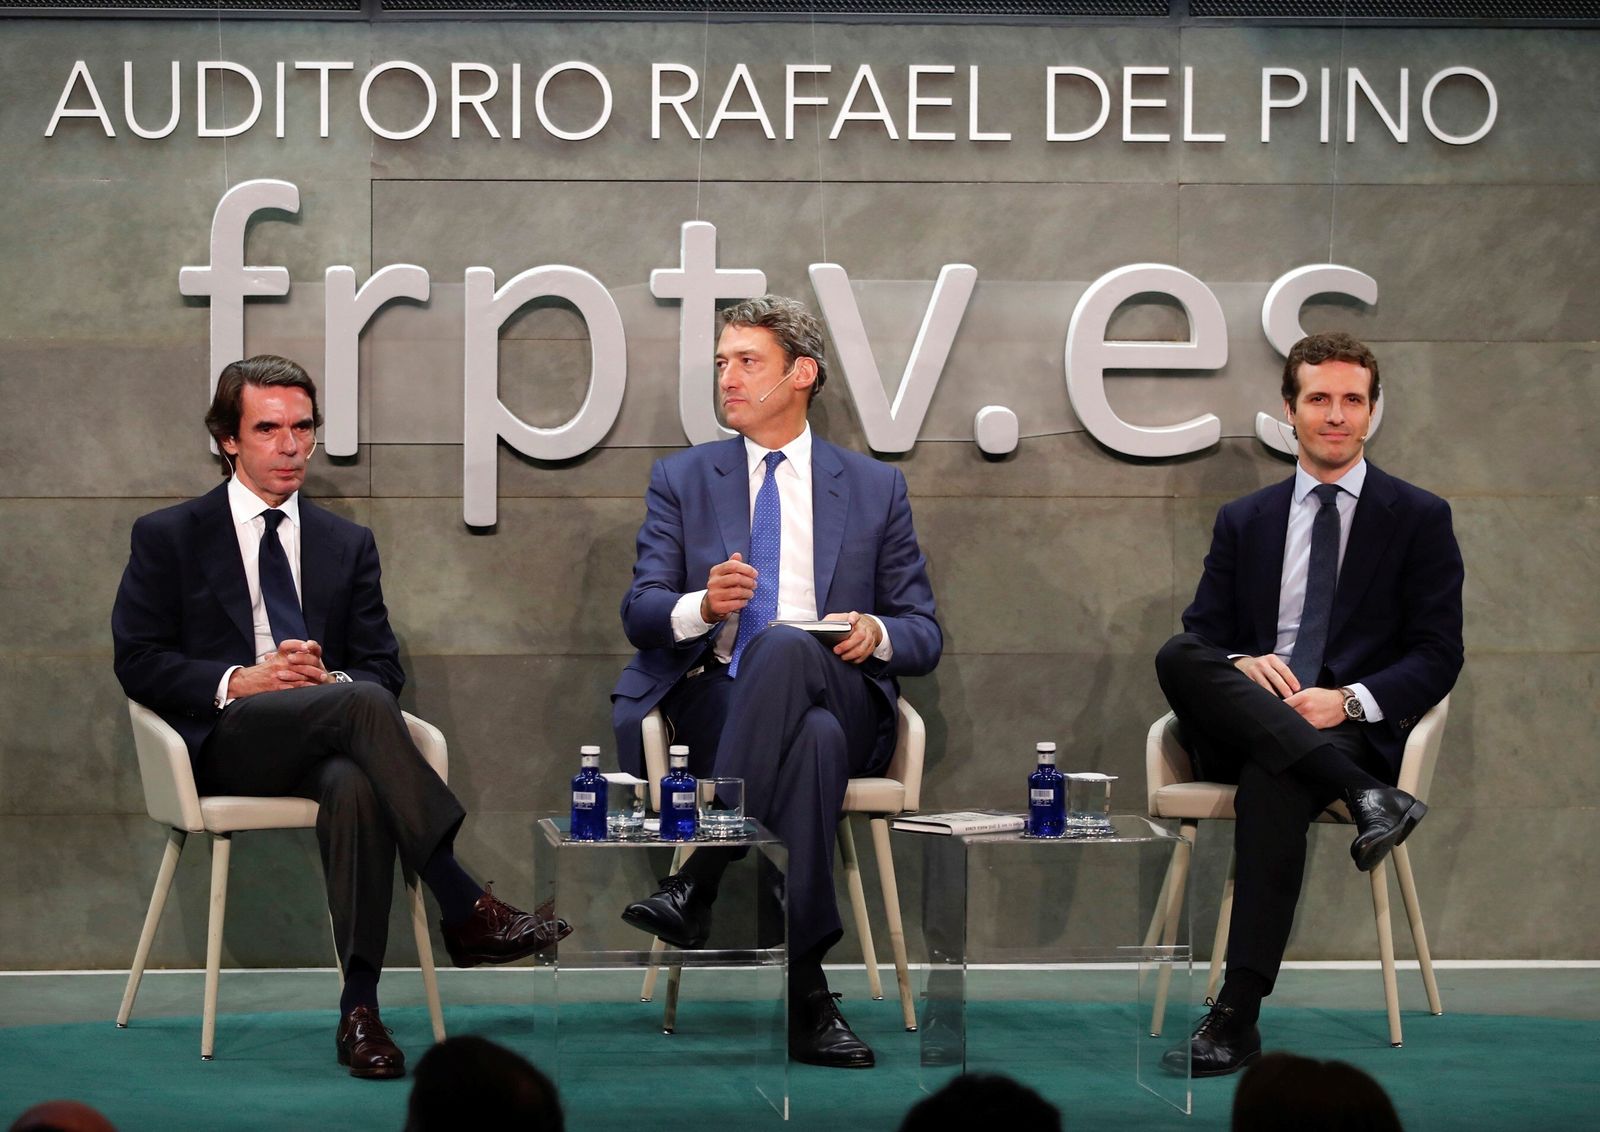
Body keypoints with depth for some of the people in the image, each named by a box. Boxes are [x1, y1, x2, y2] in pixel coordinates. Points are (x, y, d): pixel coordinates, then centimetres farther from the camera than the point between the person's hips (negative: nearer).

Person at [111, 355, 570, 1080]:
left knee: (355, 785, -37)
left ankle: (359, 1008, -39)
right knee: (362, 705, -34)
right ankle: (465, 910, -36)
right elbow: (138, 661, 3)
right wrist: (237, 681, -13)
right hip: (225, 742, -3)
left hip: (325, 747, 3)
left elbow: (383, 666, 14)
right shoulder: (168, 538, 13)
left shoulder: (347, 545, 22)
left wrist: (332, 678, -10)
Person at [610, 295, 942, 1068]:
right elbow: (639, 614, 7)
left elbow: (924, 635, 14)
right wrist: (702, 605, -17)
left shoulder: (874, 488, 16)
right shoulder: (681, 479, 17)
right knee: (814, 739, -39)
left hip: (838, 701, 0)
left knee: (782, 647, -39)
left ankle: (697, 883, -43)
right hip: (714, 703, 0)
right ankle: (806, 995, -41)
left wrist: (877, 633, -11)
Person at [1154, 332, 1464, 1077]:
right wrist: (1241, 665, -13)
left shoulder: (1419, 518, 11)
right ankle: (1366, 796, -38)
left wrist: (1350, 701, -16)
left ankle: (1236, 1016, -42)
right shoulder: (1244, 521, 20)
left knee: (1270, 782, -39)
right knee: (1177, 654, -31)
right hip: (1241, 722, 3)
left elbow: (1438, 654, 4)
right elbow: (1202, 632, 13)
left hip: (1351, 728, -3)